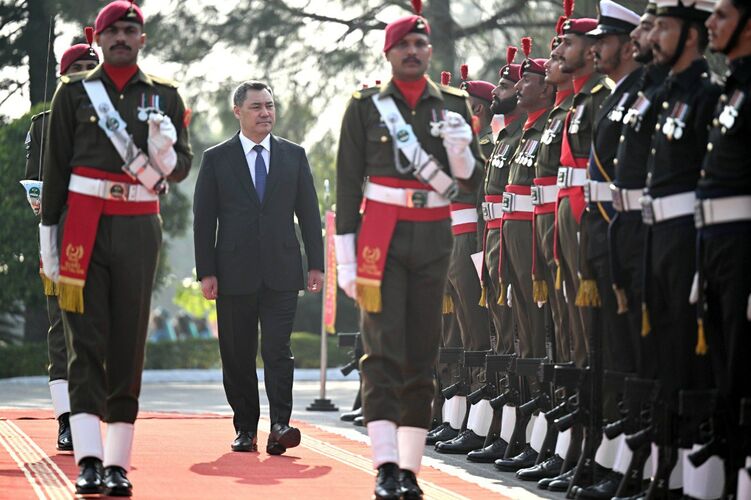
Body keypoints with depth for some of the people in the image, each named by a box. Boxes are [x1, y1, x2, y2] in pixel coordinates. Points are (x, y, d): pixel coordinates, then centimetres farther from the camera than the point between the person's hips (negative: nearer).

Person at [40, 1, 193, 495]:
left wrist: (163, 153, -13)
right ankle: (89, 460, -14)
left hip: (139, 230, 2)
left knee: (129, 344, 2)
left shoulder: (165, 97, 9)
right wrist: (49, 233, 3)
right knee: (86, 343, -7)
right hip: (84, 227, -1)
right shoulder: (74, 93, 6)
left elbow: (181, 167, 10)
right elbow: (55, 167, 6)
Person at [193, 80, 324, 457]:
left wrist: (315, 264, 4)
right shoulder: (216, 159, 5)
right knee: (238, 355, 4)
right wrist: (206, 272, -5)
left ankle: (279, 426, -15)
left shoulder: (294, 155, 11)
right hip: (235, 273, 0)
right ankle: (245, 429, 13)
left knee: (277, 349, -11)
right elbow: (203, 220, 2)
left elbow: (309, 213, 11)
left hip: (281, 271, 0)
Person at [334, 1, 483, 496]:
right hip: (382, 236, -3)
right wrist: (346, 255, -2)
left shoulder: (454, 104, 9)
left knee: (423, 355, 4)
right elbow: (348, 183, 2)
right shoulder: (366, 105, 3)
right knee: (383, 349, -11)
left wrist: (459, 150, -13)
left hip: (434, 237, 3)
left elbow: (471, 180, 9)